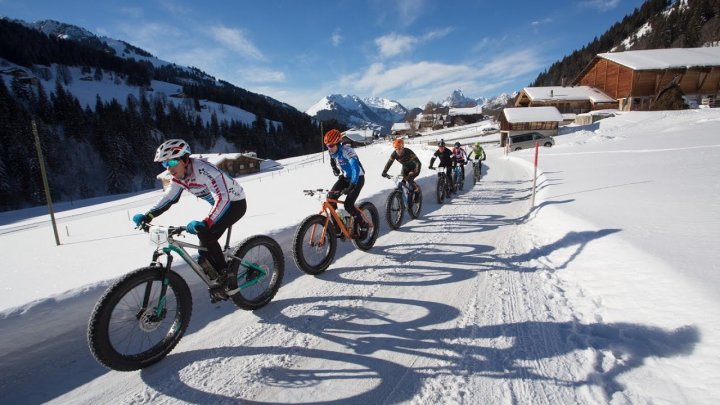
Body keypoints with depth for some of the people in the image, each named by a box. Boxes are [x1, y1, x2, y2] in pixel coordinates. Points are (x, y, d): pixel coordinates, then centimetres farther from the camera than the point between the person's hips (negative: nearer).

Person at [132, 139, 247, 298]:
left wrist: (205, 223, -53)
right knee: (203, 234, 3)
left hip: (235, 202, -8)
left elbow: (223, 198, -42)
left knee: (207, 235, -21)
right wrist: (147, 216, -13)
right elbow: (168, 198, 2)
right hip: (219, 204, 8)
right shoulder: (178, 177, -6)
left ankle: (223, 274, -4)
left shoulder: (204, 170, -32)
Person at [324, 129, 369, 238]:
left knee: (348, 205, -20)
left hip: (357, 178, -7)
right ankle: (337, 227, 3)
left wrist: (351, 186, -48)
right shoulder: (332, 152, -5)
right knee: (330, 198, -11)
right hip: (345, 177, 7)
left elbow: (356, 168, -39)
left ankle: (364, 225, 3)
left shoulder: (347, 151, -28)